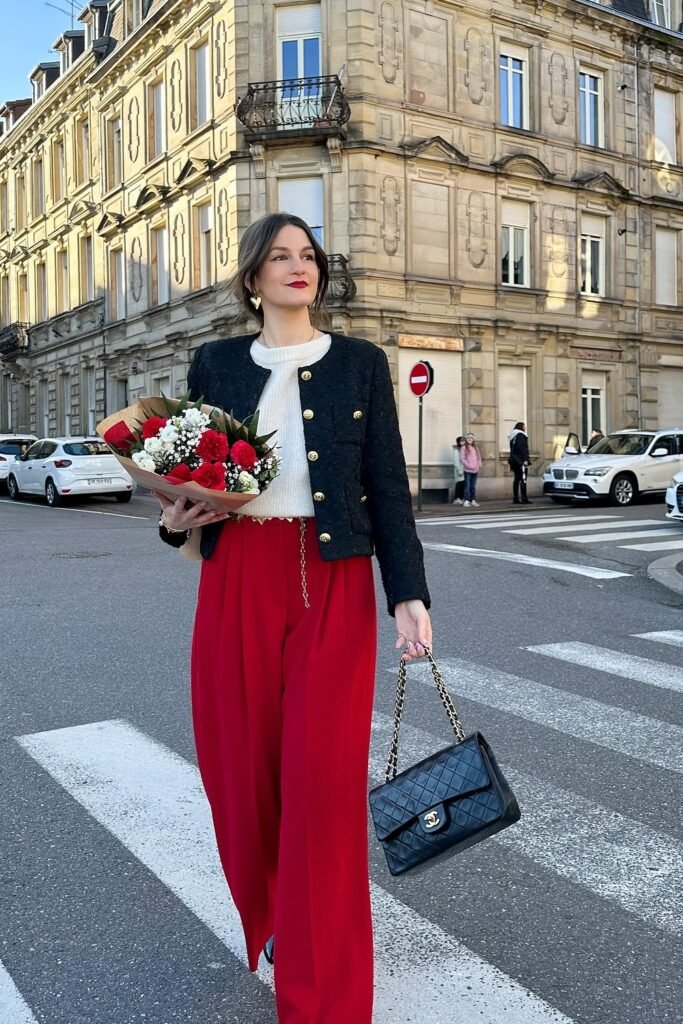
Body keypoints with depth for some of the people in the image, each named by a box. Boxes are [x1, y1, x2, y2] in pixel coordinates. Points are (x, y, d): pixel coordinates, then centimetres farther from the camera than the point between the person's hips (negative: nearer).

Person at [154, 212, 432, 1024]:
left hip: (333, 583, -1)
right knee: (244, 766, 8)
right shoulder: (216, 364, 9)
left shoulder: (361, 364, 6)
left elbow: (388, 488, 3)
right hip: (239, 578, 2)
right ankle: (270, 921, 38)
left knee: (326, 775, -5)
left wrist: (408, 594, -4)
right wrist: (175, 518, -8)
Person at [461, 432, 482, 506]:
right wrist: (468, 465, -16)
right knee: (467, 485, -7)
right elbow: (462, 458, -9)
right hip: (468, 470, -5)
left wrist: (479, 465, 2)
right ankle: (466, 501, -6)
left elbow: (479, 457, 18)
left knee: (473, 486, 9)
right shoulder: (464, 448, -2)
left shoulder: (475, 448, 16)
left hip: (475, 470, 5)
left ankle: (473, 500, 14)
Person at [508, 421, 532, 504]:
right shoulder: (520, 435, -9)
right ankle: (524, 499, -14)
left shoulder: (513, 437, 20)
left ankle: (516, 498, 7)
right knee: (523, 479, -11)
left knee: (517, 479, 9)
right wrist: (525, 459, -21)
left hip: (514, 460, 10)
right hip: (520, 460, -10)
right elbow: (522, 448, -18)